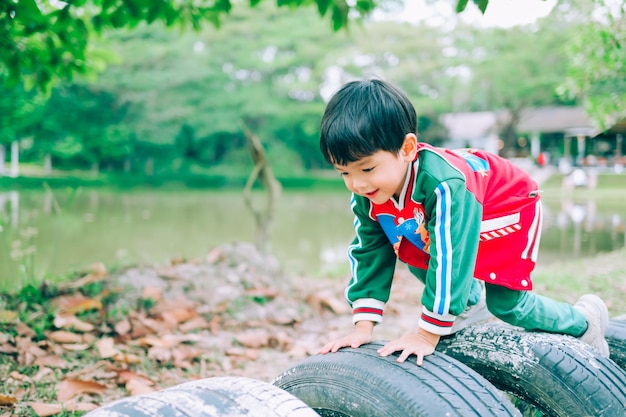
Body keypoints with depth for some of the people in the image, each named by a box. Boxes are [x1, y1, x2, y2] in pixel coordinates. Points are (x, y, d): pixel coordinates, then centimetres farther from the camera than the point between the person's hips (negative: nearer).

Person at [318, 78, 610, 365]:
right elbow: (368, 252, -15)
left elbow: (448, 259, -45)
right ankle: (470, 297, 30)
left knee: (504, 303, -7)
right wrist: (363, 327, -20)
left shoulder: (443, 184, -46)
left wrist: (427, 335, -40)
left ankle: (583, 321, 18)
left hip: (509, 207, -7)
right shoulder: (366, 194, -23)